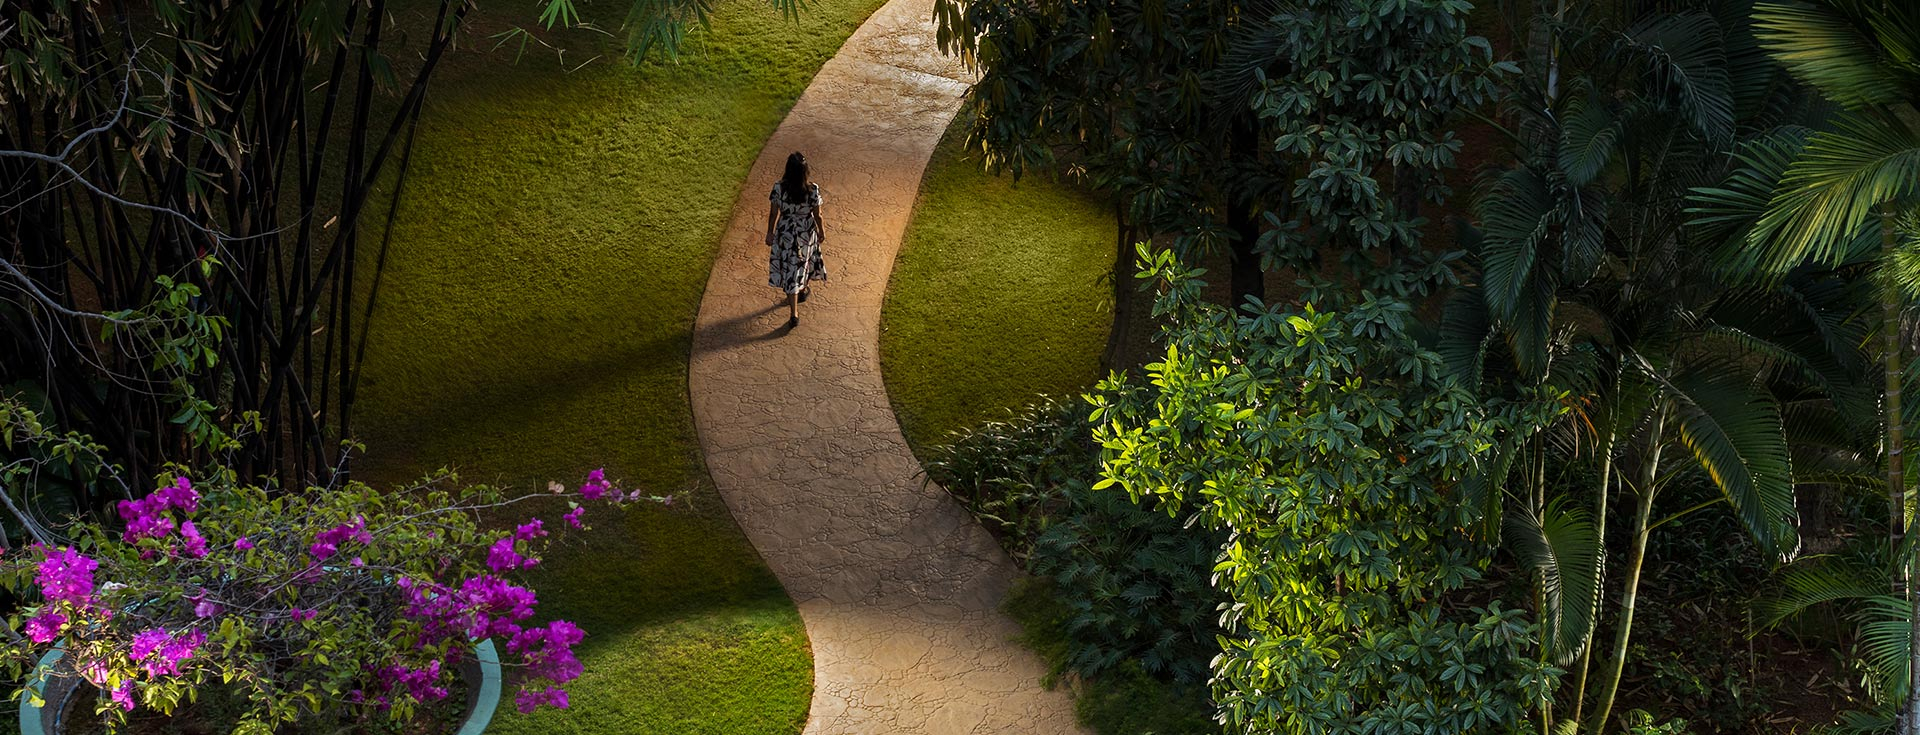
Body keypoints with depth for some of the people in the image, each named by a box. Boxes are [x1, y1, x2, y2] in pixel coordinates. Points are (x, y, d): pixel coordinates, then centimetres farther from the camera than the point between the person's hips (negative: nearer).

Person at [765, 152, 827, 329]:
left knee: (789, 268, 12)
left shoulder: (779, 188, -22)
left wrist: (770, 233, 5)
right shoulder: (812, 189, -23)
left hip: (785, 234, 0)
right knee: (805, 261, 29)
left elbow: (773, 213, -10)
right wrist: (822, 231, 7)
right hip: (806, 233, 0)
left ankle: (794, 314, 12)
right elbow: (817, 215, -11)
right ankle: (803, 290, 57)